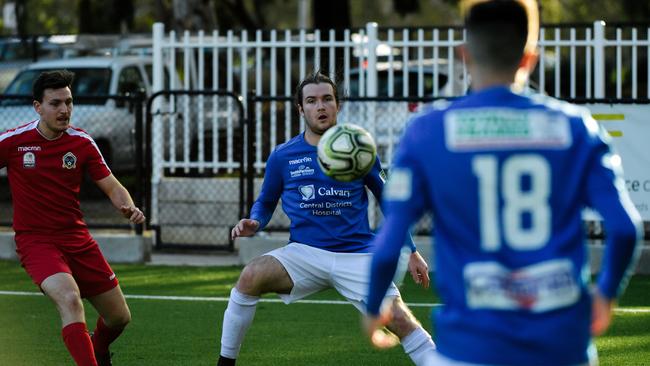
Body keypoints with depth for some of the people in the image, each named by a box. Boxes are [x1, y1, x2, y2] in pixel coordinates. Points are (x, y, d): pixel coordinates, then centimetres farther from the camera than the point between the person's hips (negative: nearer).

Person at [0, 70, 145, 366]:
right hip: (35, 240, -4)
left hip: (76, 239, 4)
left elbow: (112, 187, 0)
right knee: (70, 299, -33)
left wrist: (129, 208, -22)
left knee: (119, 317, 10)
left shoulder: (82, 142, -1)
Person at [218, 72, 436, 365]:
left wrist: (411, 252, 9)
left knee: (401, 322, -15)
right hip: (305, 253, 0)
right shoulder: (282, 157, 1)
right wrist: (254, 223, -8)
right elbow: (266, 202, 16)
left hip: (356, 254, 0)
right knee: (251, 275, -26)